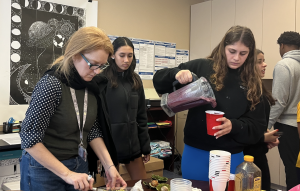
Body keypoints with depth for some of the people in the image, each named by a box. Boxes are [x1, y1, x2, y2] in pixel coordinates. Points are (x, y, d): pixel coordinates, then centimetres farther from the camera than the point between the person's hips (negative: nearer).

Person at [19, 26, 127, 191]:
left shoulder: (92, 85, -4)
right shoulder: (52, 84, -22)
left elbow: (93, 131, 2)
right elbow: (29, 139, -21)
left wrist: (109, 165, -8)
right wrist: (67, 174, -23)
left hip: (79, 165, 6)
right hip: (45, 168, -6)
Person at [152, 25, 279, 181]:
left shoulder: (252, 83, 2)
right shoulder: (201, 67, -5)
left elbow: (258, 127, 1)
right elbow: (159, 80, -2)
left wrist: (234, 126, -20)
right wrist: (176, 74, -23)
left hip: (231, 157, 2)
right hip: (195, 153, -1)